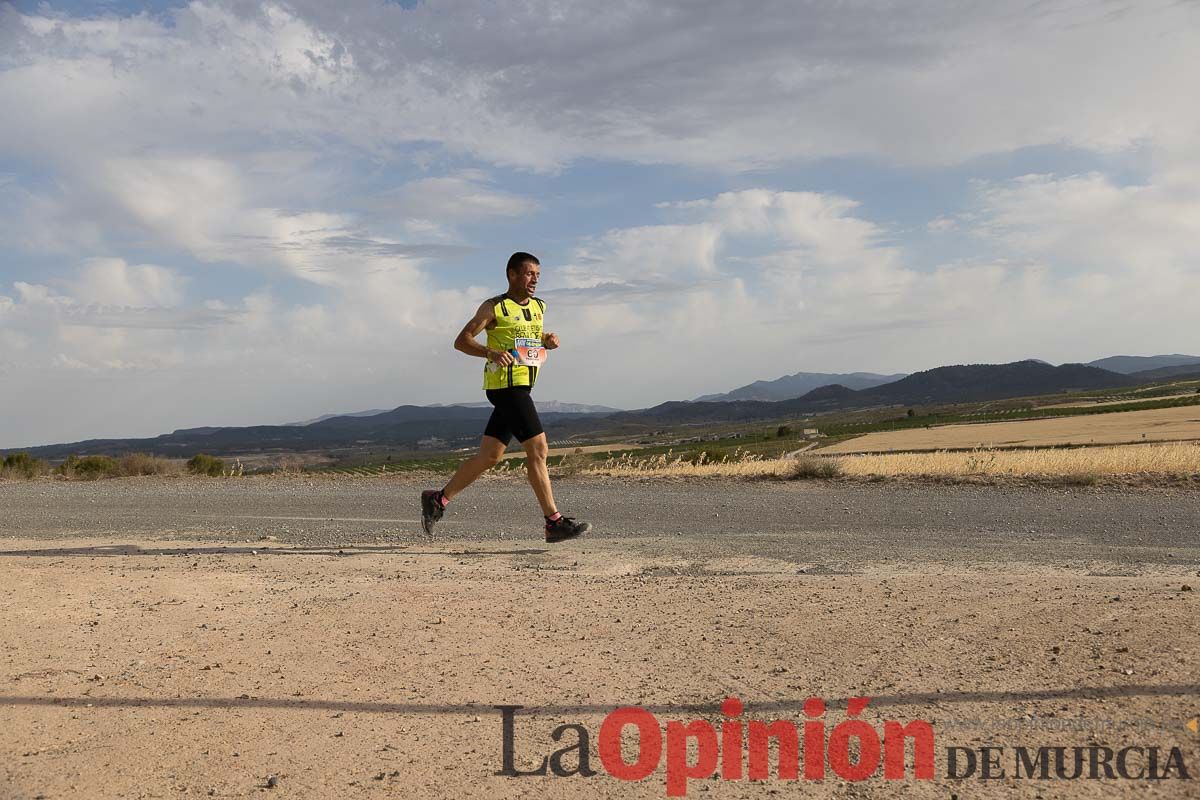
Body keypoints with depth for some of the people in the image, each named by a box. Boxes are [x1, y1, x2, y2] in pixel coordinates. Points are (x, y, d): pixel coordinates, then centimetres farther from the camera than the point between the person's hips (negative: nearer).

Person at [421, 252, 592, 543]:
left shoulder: (538, 306, 17)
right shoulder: (495, 307, -4)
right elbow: (461, 340, -6)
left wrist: (548, 340, 10)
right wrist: (492, 352, -24)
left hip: (522, 388, 8)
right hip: (505, 385, -8)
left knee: (489, 456, 10)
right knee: (538, 449, -12)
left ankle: (438, 499, 22)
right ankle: (554, 523, -8)